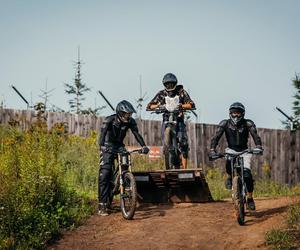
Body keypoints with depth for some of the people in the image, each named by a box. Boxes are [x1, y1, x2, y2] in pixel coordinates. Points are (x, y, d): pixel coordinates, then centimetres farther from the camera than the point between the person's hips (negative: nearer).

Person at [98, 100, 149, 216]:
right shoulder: (110, 120, -23)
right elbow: (102, 134, -33)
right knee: (104, 175, -14)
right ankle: (102, 206, -16)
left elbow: (136, 134, -15)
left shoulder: (130, 121, -11)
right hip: (108, 147, -5)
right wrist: (102, 147, -51)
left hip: (119, 146, 5)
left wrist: (144, 146, -32)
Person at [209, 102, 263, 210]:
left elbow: (255, 135, -25)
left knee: (247, 173, -18)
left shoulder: (248, 123, -13)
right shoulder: (225, 123, -11)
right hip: (231, 150, 0)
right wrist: (212, 150, -34)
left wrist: (258, 147, -44)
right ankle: (230, 177, -4)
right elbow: (216, 137, -18)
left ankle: (250, 198, -3)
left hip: (244, 151, 0)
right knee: (229, 162, -36)